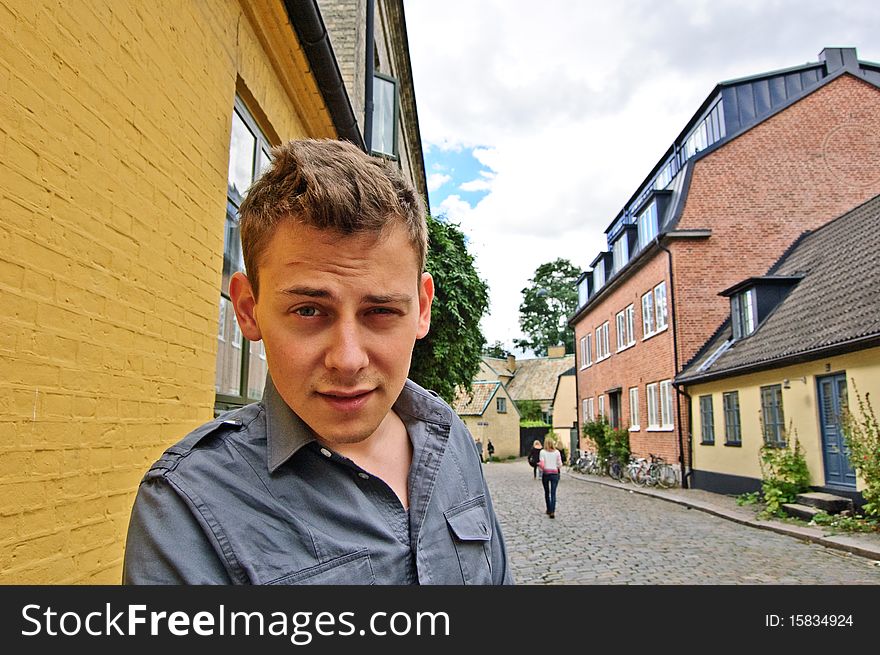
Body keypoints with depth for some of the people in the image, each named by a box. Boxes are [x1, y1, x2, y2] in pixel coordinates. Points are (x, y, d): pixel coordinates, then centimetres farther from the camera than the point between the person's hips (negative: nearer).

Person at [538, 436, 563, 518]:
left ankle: (549, 510, 27)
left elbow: (542, 465, -13)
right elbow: (560, 465, -2)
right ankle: (552, 512, -14)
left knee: (547, 493, 17)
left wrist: (538, 464, 8)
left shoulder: (542, 452, -7)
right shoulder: (557, 452, -2)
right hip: (554, 474, 0)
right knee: (553, 493, -1)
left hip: (545, 474, 0)